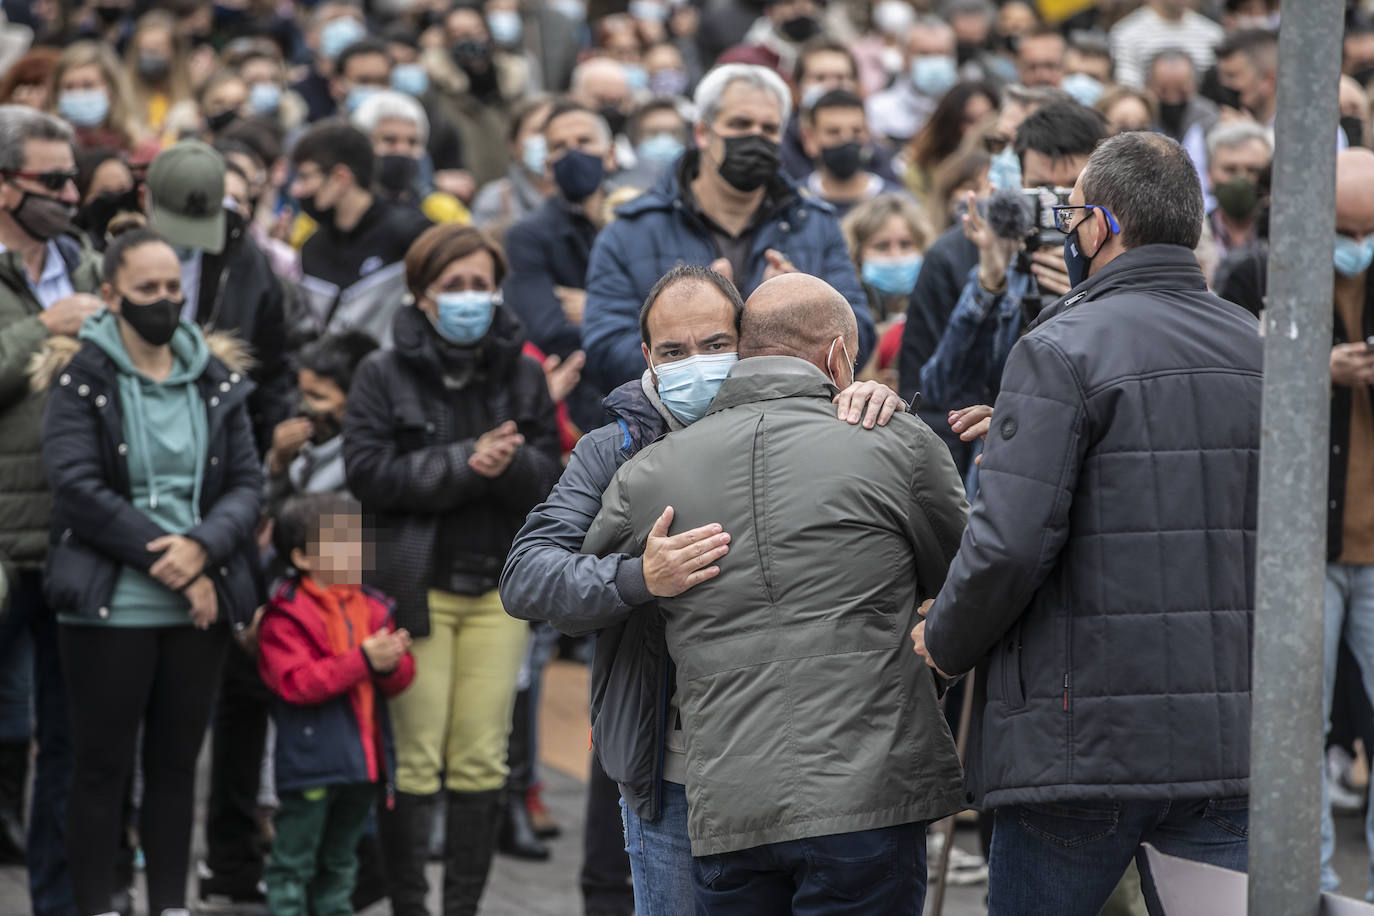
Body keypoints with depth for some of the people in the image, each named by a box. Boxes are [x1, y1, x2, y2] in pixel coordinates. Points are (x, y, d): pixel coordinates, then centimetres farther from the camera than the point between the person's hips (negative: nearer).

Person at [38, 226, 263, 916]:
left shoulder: (217, 380, 9)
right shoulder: (80, 380, -4)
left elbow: (246, 484, 5)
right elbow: (77, 487, -14)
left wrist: (202, 548, -15)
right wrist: (165, 561, -17)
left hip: (199, 609, 4)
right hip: (108, 607, -4)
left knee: (177, 764, 11)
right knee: (102, 765, 3)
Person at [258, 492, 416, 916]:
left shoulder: (372, 607, 9)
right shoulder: (286, 617, -12)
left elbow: (401, 678, 10)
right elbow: (296, 683, -23)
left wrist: (392, 665, -16)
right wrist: (362, 659, -25)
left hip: (363, 760, 7)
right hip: (311, 764, -7)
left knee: (340, 862, 19)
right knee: (294, 861, 0)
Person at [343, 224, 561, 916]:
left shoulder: (520, 372, 10)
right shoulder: (384, 373, 1)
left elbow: (550, 475, 4)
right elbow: (368, 470, -11)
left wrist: (507, 462, -18)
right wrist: (464, 465, -17)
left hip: (499, 585, 3)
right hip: (414, 584, -3)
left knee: (482, 758, 4)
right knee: (416, 758, -3)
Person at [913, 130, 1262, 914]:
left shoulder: (1064, 351, -9)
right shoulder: (1258, 349, 12)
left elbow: (1011, 544, -17)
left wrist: (944, 643, 2)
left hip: (1086, 741, -5)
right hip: (1236, 742, 5)